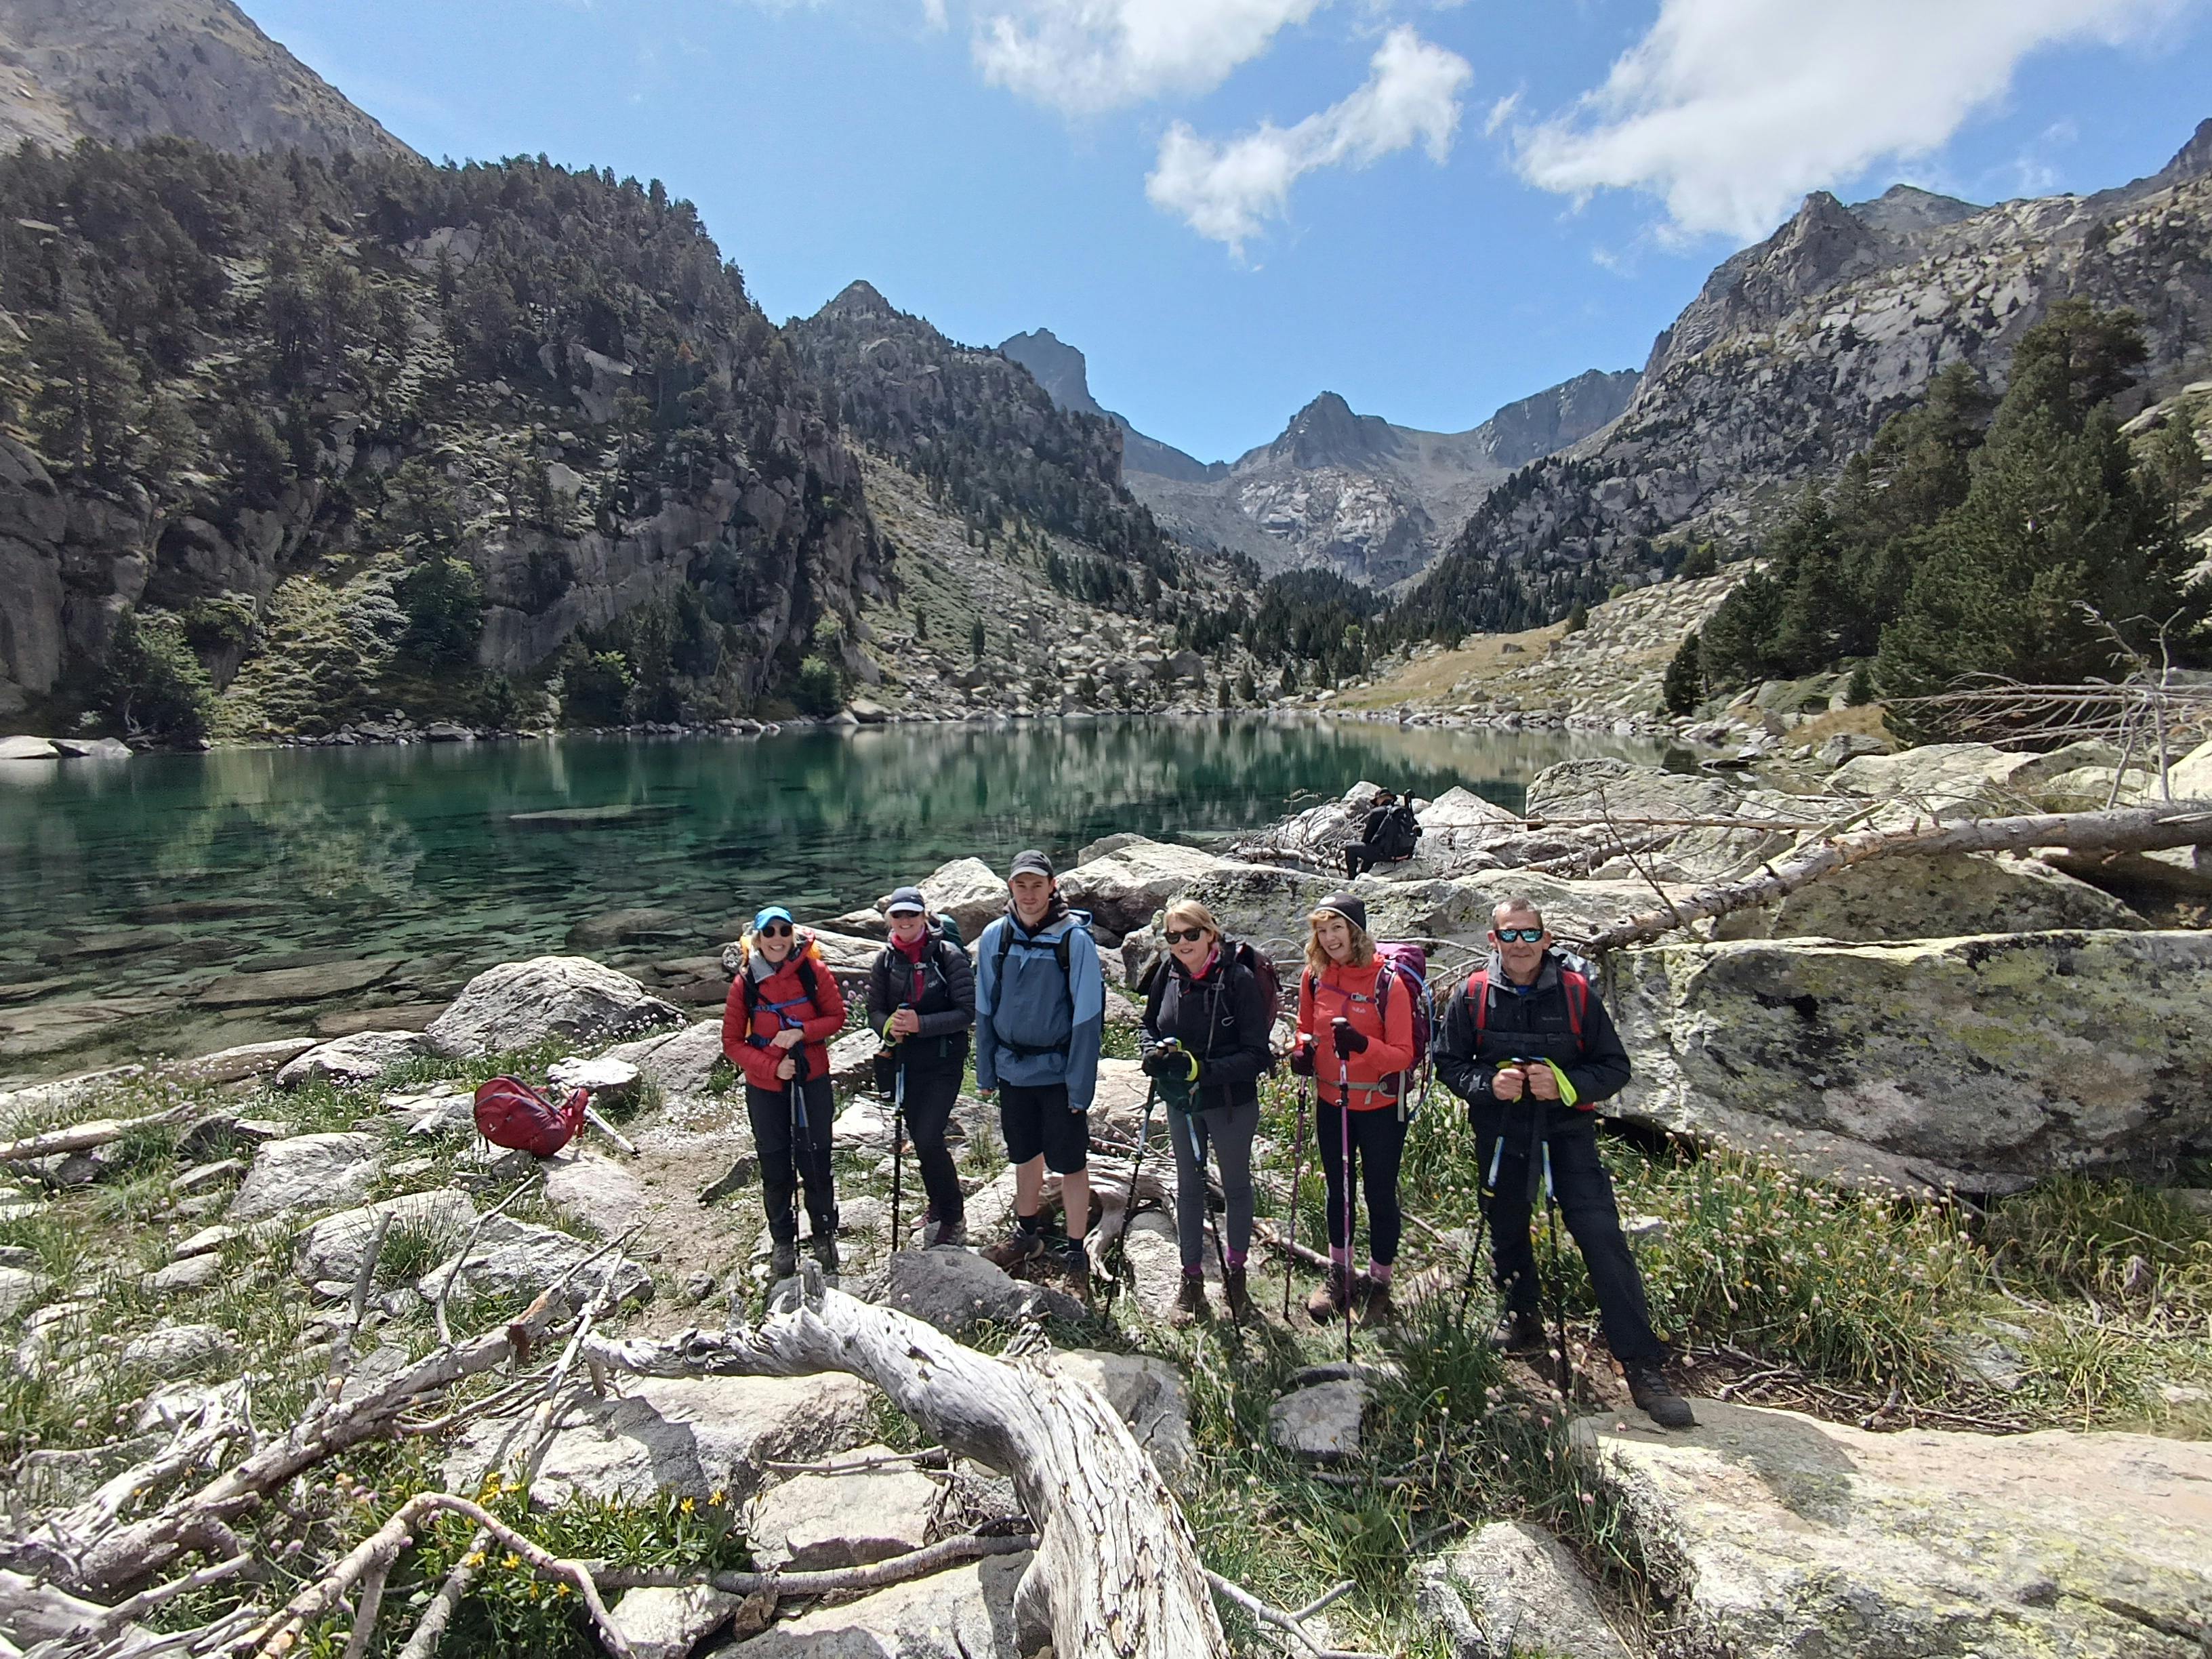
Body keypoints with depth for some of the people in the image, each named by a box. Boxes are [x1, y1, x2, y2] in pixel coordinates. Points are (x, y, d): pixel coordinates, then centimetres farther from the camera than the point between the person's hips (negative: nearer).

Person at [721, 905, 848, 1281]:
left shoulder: (814, 971, -9)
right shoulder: (744, 982, -8)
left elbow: (837, 1017, -2)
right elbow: (733, 1042, -4)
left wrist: (801, 1032, -19)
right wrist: (772, 1066, -16)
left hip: (812, 1080, -1)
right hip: (765, 1087, 1)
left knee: (815, 1161, 7)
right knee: (775, 1166, 11)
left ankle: (825, 1234, 28)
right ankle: (782, 1242, 29)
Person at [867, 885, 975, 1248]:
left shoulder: (948, 955, -11)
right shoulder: (886, 960, 3)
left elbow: (968, 1011, -12)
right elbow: (875, 1009, 9)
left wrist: (921, 1023, -22)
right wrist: (889, 1025, -14)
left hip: (944, 1061, -5)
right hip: (905, 1061, 5)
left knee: (929, 1141, -12)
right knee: (922, 1142, 14)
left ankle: (953, 1220, 7)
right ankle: (940, 1208, 36)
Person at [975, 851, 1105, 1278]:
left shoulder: (1074, 939, -14)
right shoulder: (994, 937, -2)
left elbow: (1087, 1015, -13)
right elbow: (985, 1009, 5)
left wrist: (1081, 1084, -15)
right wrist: (985, 1072, 5)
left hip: (1058, 1071, -4)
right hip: (1012, 1068, 4)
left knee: (1069, 1162, 7)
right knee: (1024, 1155, 20)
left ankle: (1075, 1250, 23)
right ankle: (1028, 1234, 40)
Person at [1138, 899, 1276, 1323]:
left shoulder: (1239, 978, -22)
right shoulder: (1168, 975, -8)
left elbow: (1257, 1054, -21)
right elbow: (1148, 1025, 8)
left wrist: (1205, 1068, -31)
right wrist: (1152, 1049, -14)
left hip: (1232, 1103, -4)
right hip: (1180, 1101, 4)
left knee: (1236, 1185, 17)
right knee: (1188, 1188, 17)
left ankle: (1235, 1272, 38)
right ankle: (1192, 1278, 34)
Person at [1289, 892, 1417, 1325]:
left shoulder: (1387, 982, -18)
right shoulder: (1314, 976, -4)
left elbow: (1403, 1055, -17)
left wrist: (1361, 1044, -34)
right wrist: (1302, 1049, -9)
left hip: (1380, 1106, -4)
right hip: (1330, 1100, 4)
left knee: (1380, 1193, 8)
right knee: (1337, 1188, 19)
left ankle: (1378, 1282, 29)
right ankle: (1338, 1273, 38)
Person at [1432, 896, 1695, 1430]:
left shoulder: (1576, 992, -7)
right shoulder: (1473, 995, -4)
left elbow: (1615, 1067, -3)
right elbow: (1449, 1063, 3)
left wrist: (1566, 1083, -21)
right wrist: (1488, 1084, -17)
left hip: (1566, 1130, -2)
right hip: (1501, 1131, 2)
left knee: (1603, 1238, -11)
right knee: (1507, 1230, 17)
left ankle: (1642, 1365, -1)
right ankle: (1522, 1315, 43)